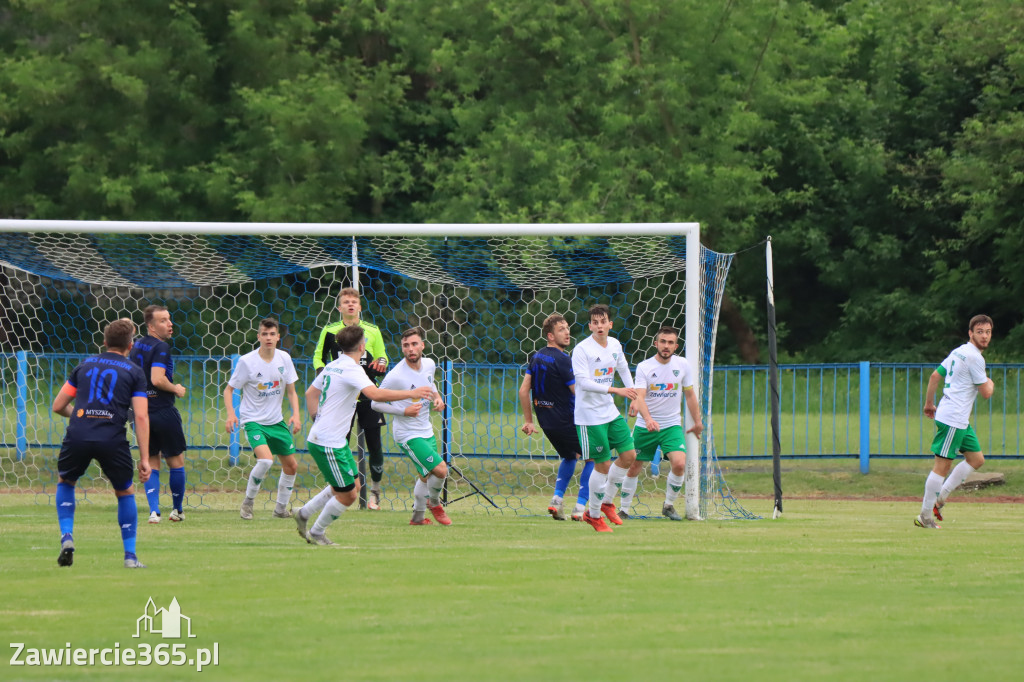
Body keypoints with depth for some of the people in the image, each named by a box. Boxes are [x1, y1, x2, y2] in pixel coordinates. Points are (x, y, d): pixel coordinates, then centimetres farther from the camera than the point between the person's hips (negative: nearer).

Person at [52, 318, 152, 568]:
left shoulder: (84, 367, 19)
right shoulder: (134, 372, 11)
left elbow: (58, 406, 20)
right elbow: (141, 417, 1)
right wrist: (144, 459, 1)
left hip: (78, 435, 2)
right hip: (112, 439, -2)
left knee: (65, 482, 28)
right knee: (126, 492, 19)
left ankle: (66, 538, 10)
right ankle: (130, 555, 15)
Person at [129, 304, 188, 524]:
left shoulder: (136, 347, 10)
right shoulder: (161, 347, -15)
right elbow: (157, 379, -26)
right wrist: (176, 389, -9)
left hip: (141, 412, 6)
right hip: (164, 412, -6)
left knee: (151, 464, 10)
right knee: (176, 461, 10)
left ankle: (154, 510, -4)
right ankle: (177, 509, 19)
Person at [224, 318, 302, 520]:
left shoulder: (284, 359, -2)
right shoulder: (247, 362, -14)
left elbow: (291, 391, 6)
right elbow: (229, 389, -6)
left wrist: (296, 414, -10)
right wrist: (230, 414, -21)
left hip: (277, 421, 6)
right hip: (253, 420, -5)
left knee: (291, 466, 8)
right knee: (266, 460, -27)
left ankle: (281, 508, 28)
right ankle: (248, 501, -6)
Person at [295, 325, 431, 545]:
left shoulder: (332, 366, 11)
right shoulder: (351, 369, -19)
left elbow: (310, 393, 24)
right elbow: (375, 394, -34)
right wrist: (411, 393, -29)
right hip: (327, 443, -10)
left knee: (353, 486, 17)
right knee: (347, 495, -1)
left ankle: (304, 514, 26)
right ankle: (316, 533, 16)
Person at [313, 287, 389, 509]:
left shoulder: (372, 331, 5)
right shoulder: (330, 331, 2)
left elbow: (383, 358, 12)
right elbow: (318, 357, 12)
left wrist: (381, 365, -11)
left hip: (368, 396, 1)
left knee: (374, 444, -2)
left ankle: (375, 491, 13)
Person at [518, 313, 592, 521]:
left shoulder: (537, 357, 7)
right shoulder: (562, 360, -18)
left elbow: (523, 390, 11)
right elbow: (579, 393, -19)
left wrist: (528, 421, 17)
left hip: (547, 422, 8)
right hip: (566, 422, -8)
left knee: (569, 457, 29)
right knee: (592, 457, 7)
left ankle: (556, 500, 14)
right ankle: (580, 508, 0)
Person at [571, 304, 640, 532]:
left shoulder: (615, 345, 5)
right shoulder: (582, 349, -16)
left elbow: (623, 370, 23)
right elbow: (583, 382, -25)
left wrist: (635, 397, 26)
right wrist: (616, 390, -31)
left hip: (611, 411, 7)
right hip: (589, 416, -7)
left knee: (629, 455, 5)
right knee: (603, 465, -5)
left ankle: (607, 502, 24)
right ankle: (593, 514, 12)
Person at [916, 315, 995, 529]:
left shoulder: (959, 352, 14)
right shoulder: (974, 357, -15)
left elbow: (935, 376, 19)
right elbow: (986, 392, -12)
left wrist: (929, 403, 26)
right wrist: (990, 383, 11)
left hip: (961, 421, 10)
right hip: (953, 419, -10)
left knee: (976, 459, 14)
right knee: (942, 465, -7)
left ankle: (940, 497, 14)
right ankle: (925, 516, -3)